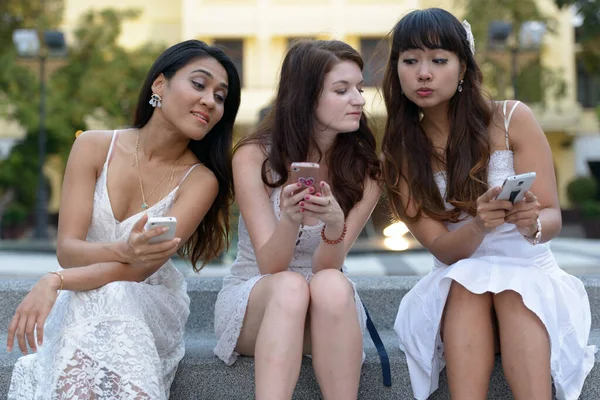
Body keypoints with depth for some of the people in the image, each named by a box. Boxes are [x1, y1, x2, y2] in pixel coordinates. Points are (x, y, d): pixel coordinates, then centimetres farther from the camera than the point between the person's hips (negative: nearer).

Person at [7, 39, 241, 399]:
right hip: (82, 303, 1)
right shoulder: (94, 147, -3)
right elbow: (67, 250, -10)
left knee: (109, 297, -34)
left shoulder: (200, 179, -7)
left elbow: (140, 268, -16)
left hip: (150, 303, 0)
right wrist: (122, 251, -32)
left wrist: (54, 282, -29)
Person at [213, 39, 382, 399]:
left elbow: (326, 269, -14)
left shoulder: (365, 170, -5)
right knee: (290, 287, -35)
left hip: (331, 308, 2)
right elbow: (270, 267, -17)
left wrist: (335, 225, -36)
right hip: (253, 302, -1)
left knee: (332, 286, -33)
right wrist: (290, 220, -38)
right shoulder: (254, 157, -11)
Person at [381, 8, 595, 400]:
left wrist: (532, 223, -34)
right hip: (455, 289, 1)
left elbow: (552, 219, -8)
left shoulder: (513, 119, -7)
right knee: (465, 283, -32)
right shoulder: (401, 152, -2)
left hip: (531, 275, -1)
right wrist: (479, 225, -32)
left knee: (512, 289, -33)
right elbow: (441, 248, -9)